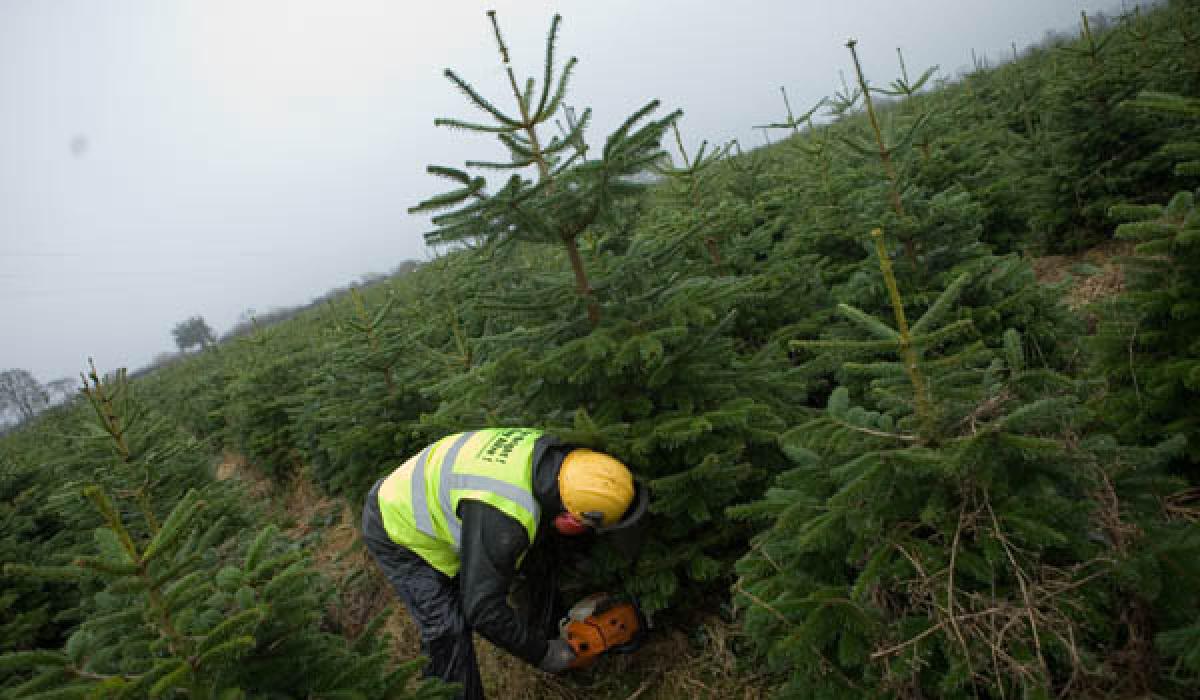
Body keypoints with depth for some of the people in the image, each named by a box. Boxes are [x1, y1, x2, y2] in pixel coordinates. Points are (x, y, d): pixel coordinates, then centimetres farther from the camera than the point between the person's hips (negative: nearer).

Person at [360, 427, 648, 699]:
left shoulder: (544, 447, -18)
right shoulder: (503, 517, -42)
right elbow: (484, 608, -33)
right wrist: (544, 652, -19)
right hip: (396, 532, -8)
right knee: (449, 632, -12)